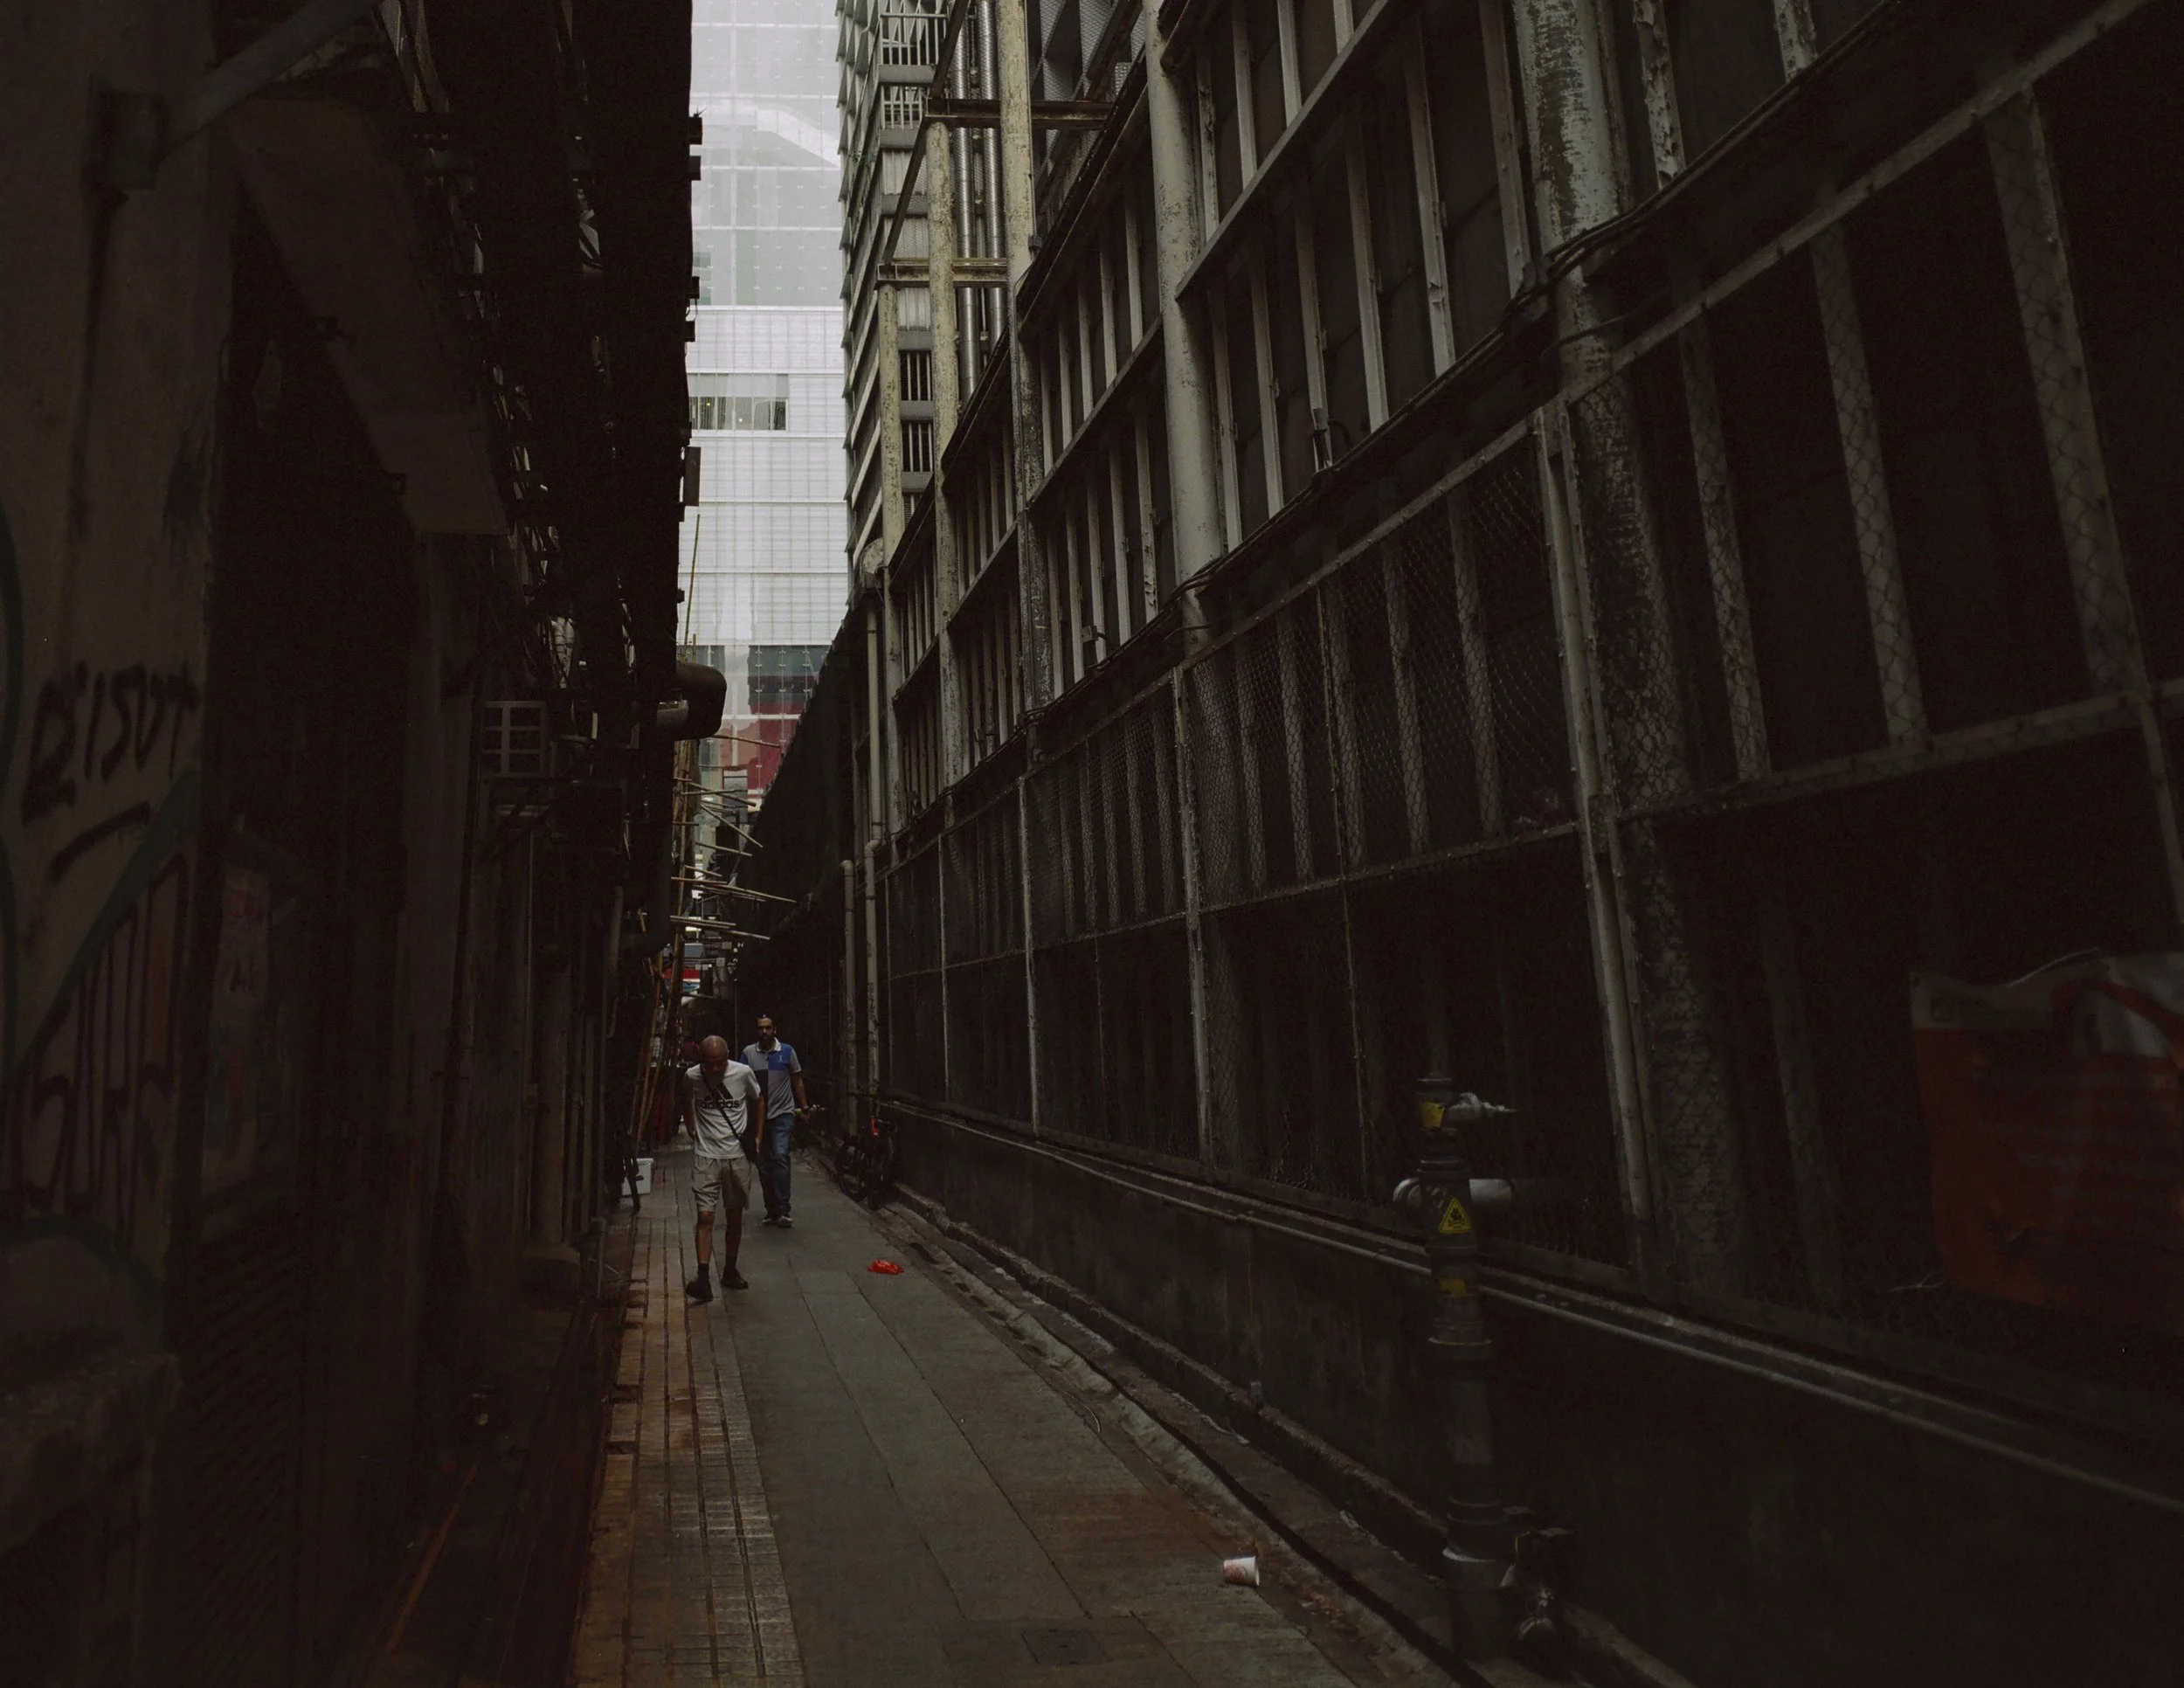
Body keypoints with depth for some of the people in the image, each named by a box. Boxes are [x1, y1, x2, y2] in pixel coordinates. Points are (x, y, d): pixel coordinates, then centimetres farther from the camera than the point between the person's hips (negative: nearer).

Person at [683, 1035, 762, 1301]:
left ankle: (730, 1271, 26)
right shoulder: (692, 1077, -9)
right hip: (706, 1156, -1)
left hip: (737, 1155, 1)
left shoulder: (743, 1073, -10)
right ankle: (703, 1279, -12)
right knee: (705, 1217, -10)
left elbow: (758, 1100, 10)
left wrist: (757, 1135, 10)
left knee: (734, 1217, 11)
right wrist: (693, 1132, 9)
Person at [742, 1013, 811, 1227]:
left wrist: (804, 1107, 6)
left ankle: (782, 1210, -17)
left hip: (783, 1113, -3)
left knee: (780, 1156, -18)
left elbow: (797, 1080, 8)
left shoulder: (787, 1051, 0)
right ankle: (771, 1210, 20)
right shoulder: (749, 1052, 3)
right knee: (763, 1165, 8)